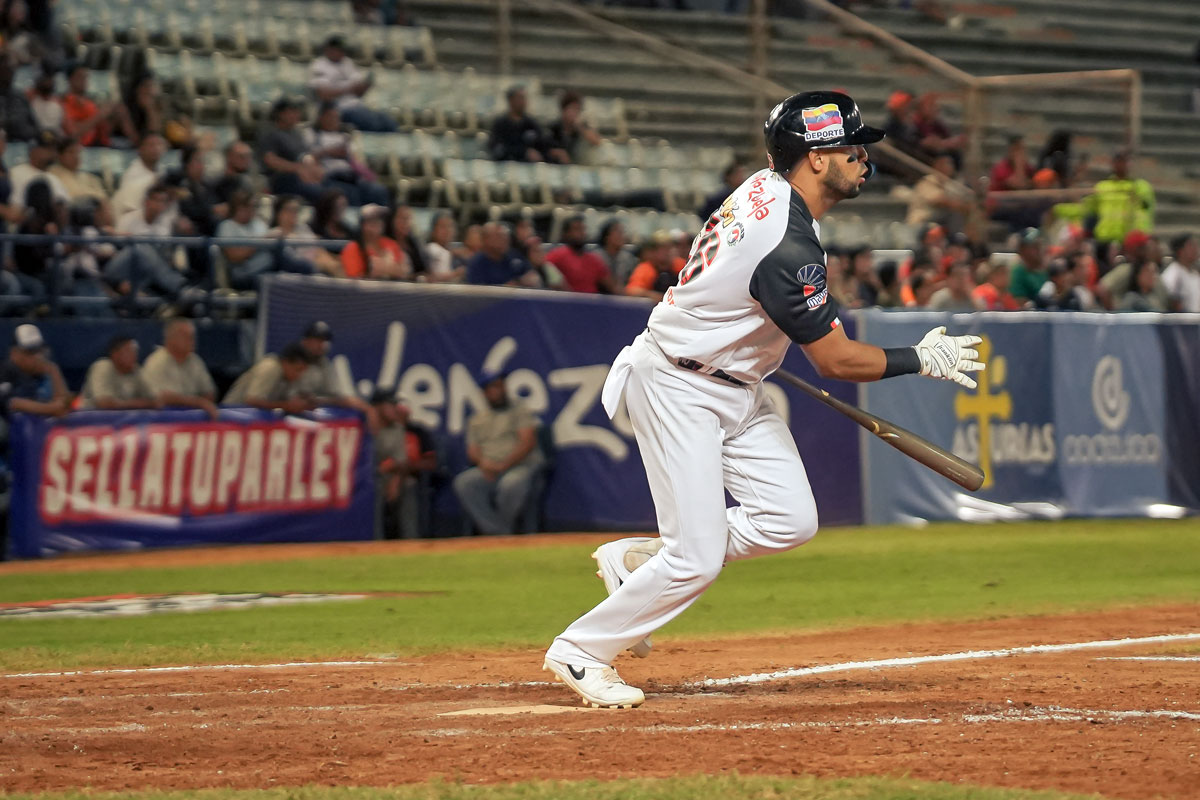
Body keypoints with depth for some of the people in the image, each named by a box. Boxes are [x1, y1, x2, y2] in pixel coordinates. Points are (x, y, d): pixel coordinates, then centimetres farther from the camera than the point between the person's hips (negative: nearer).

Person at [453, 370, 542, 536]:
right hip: (489, 471, 4)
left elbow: (528, 442, -4)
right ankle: (498, 534, -28)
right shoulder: (477, 420, 23)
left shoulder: (519, 409, 10)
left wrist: (504, 465, -15)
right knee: (463, 483, -26)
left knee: (511, 484, -40)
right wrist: (482, 462, -11)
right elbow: (472, 451, 15)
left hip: (521, 466, -4)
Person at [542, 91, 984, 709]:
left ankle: (638, 560, 13)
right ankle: (579, 651, 6)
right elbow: (836, 360, -22)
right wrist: (921, 360, -10)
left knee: (789, 519, -2)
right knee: (697, 557, -11)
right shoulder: (788, 248, -29)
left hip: (736, 388, 10)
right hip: (678, 391, -10)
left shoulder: (768, 186, 0)